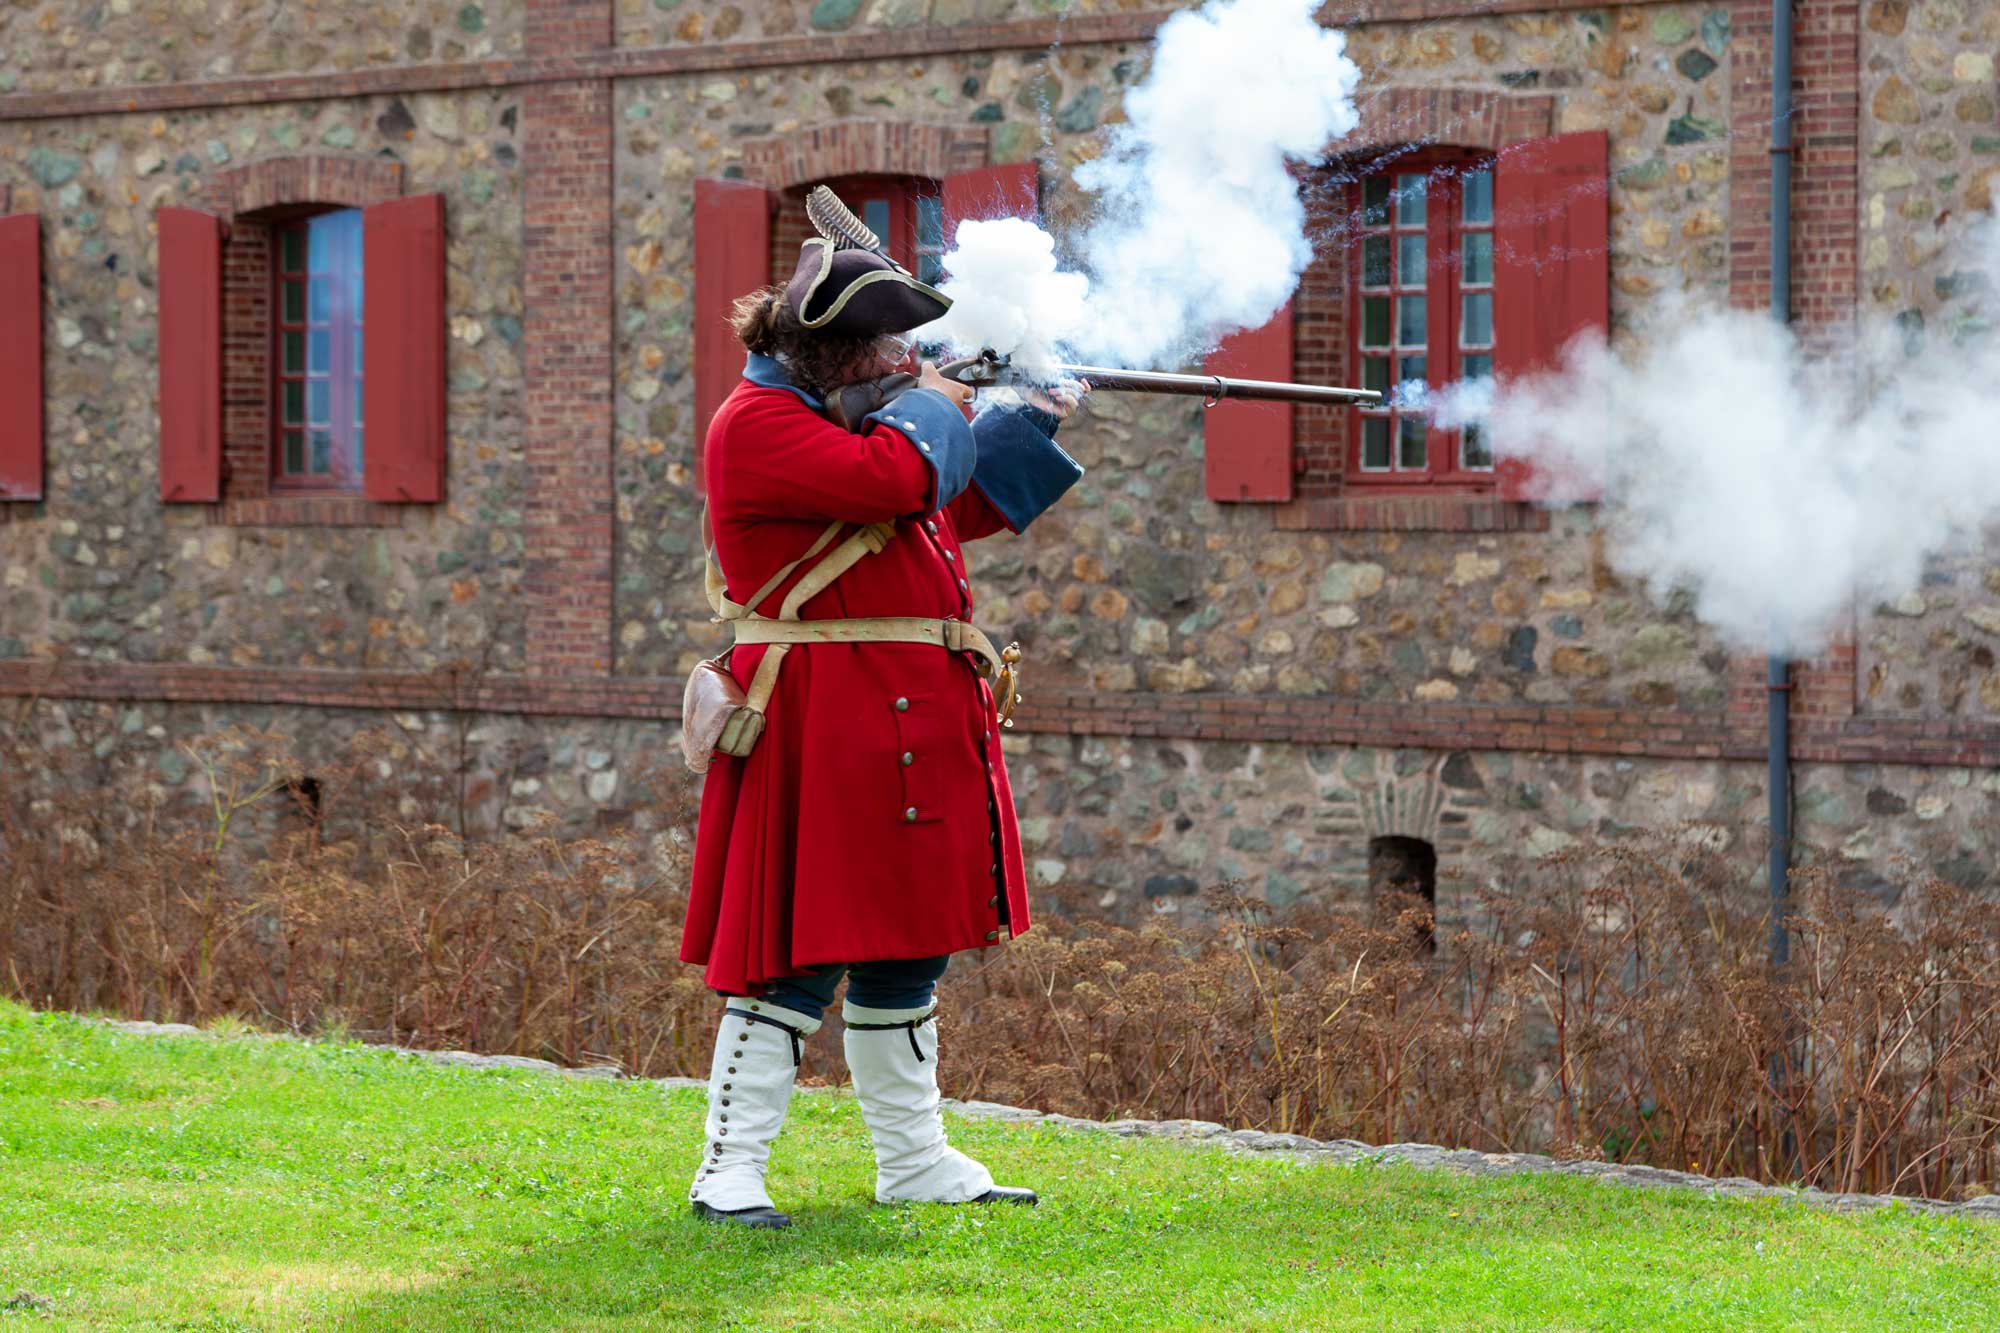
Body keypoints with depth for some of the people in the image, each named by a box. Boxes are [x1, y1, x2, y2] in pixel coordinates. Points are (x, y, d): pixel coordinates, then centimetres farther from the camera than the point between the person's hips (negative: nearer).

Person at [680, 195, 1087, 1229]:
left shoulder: (845, 417, 19)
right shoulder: (760, 423, -12)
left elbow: (951, 512, 30)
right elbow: (895, 482, -26)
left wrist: (1032, 427, 23)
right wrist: (934, 407, -8)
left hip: (905, 726, 10)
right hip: (823, 728, -10)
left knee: (907, 943, 15)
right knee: (800, 955, -10)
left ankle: (914, 1160, 23)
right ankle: (729, 1172, -6)